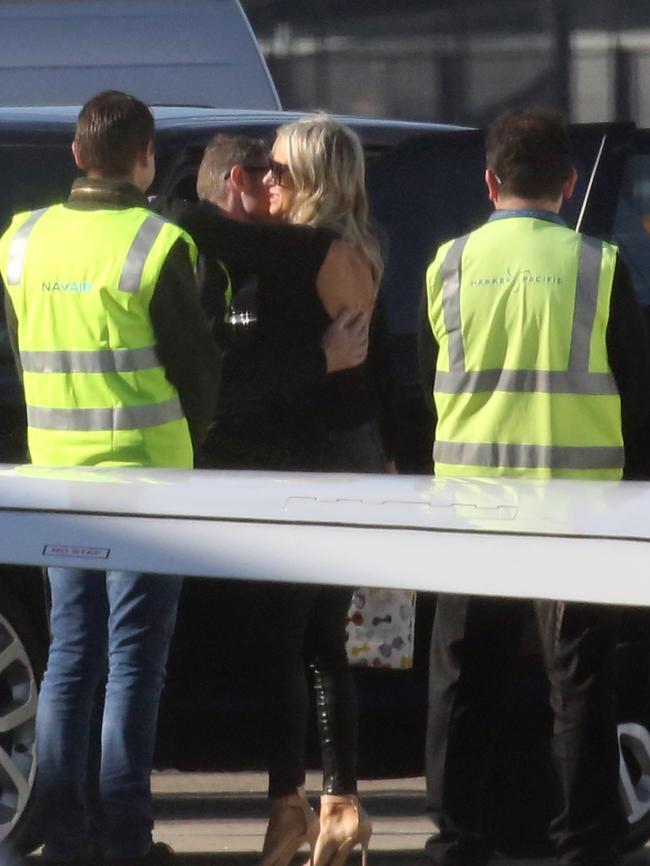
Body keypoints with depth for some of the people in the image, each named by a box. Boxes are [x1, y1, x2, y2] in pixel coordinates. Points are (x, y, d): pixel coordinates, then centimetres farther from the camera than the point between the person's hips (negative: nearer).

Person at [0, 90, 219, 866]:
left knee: (70, 652, 12)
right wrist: (185, 438, 13)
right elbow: (197, 365, -5)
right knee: (134, 658, -1)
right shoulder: (157, 245, -12)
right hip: (143, 472, -5)